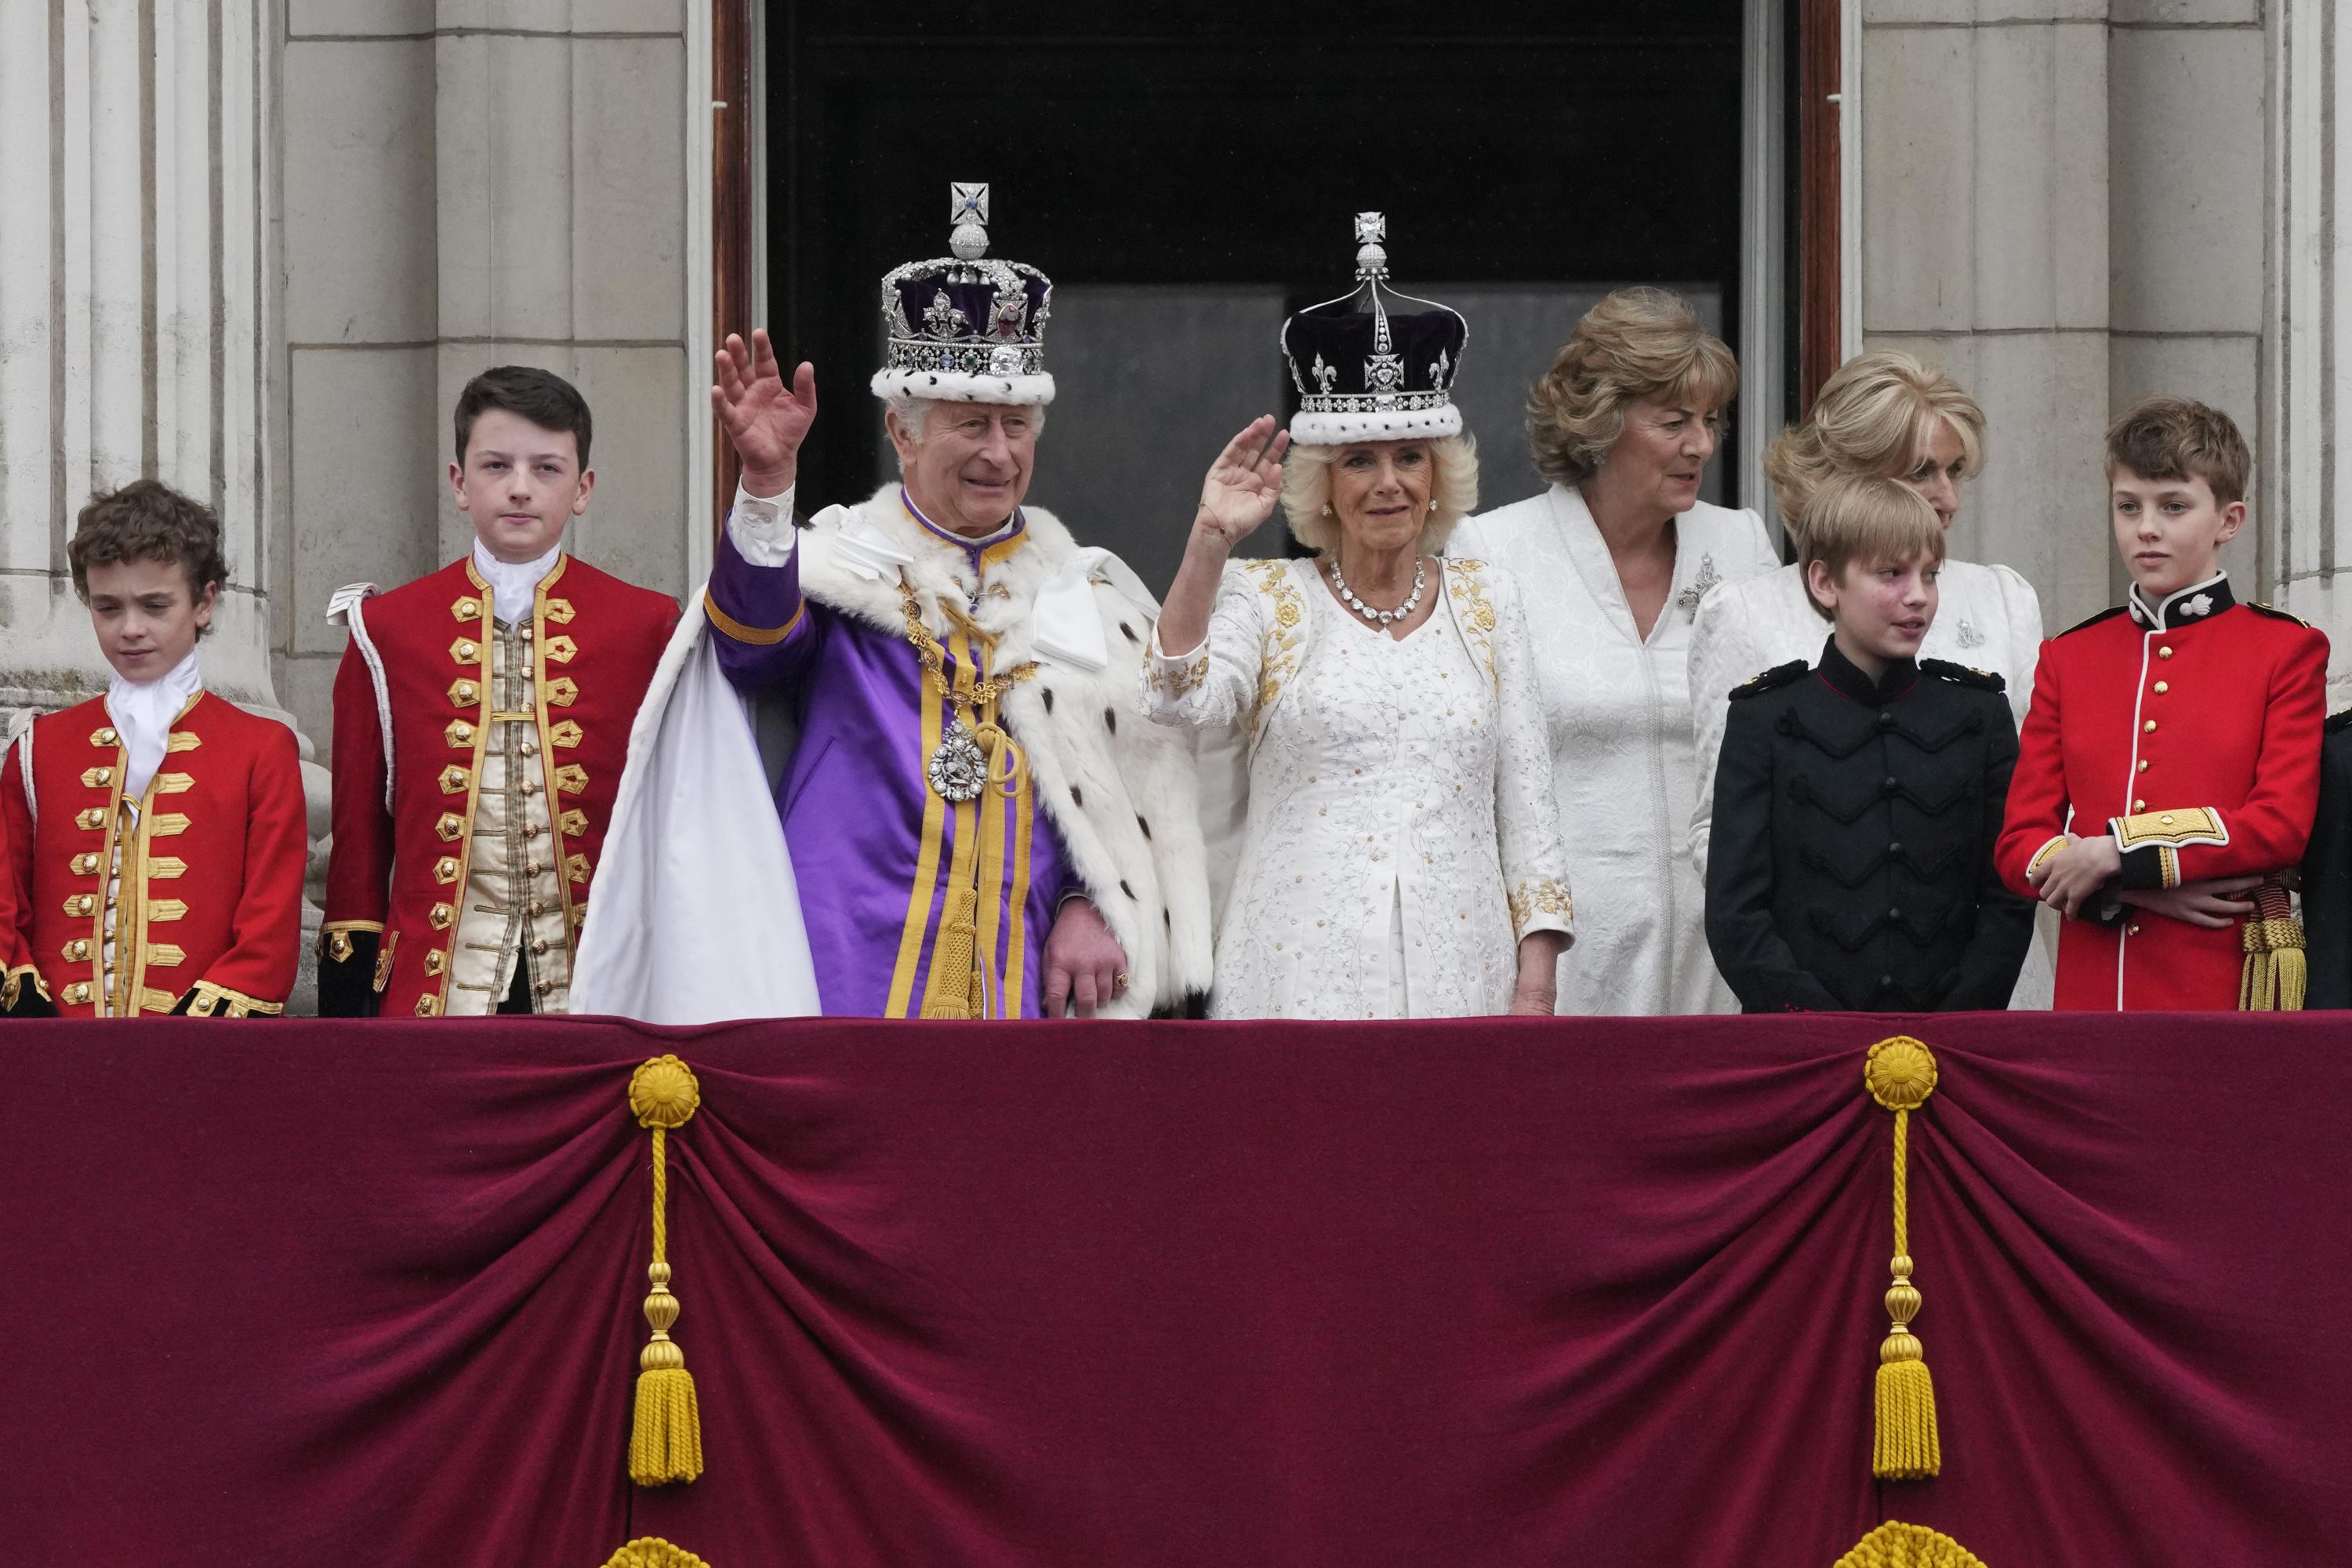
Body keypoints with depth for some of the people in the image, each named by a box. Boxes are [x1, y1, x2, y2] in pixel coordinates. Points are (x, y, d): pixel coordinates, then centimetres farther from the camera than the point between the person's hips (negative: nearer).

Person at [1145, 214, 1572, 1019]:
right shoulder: (1268, 599, 6)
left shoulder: (1486, 601, 12)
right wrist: (1210, 538, -20)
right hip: (1302, 975, -2)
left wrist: (1536, 984, 4)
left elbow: (1525, 800, 12)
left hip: (1457, 975, 2)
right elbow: (1181, 700, -14)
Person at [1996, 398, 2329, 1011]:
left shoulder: (2286, 650, 5)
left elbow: (2282, 824, -6)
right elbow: (2020, 844, 8)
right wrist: (2139, 889, -10)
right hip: (2092, 986, 3)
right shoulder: (2068, 659, 13)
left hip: (2227, 984, -3)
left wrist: (2117, 854, -11)